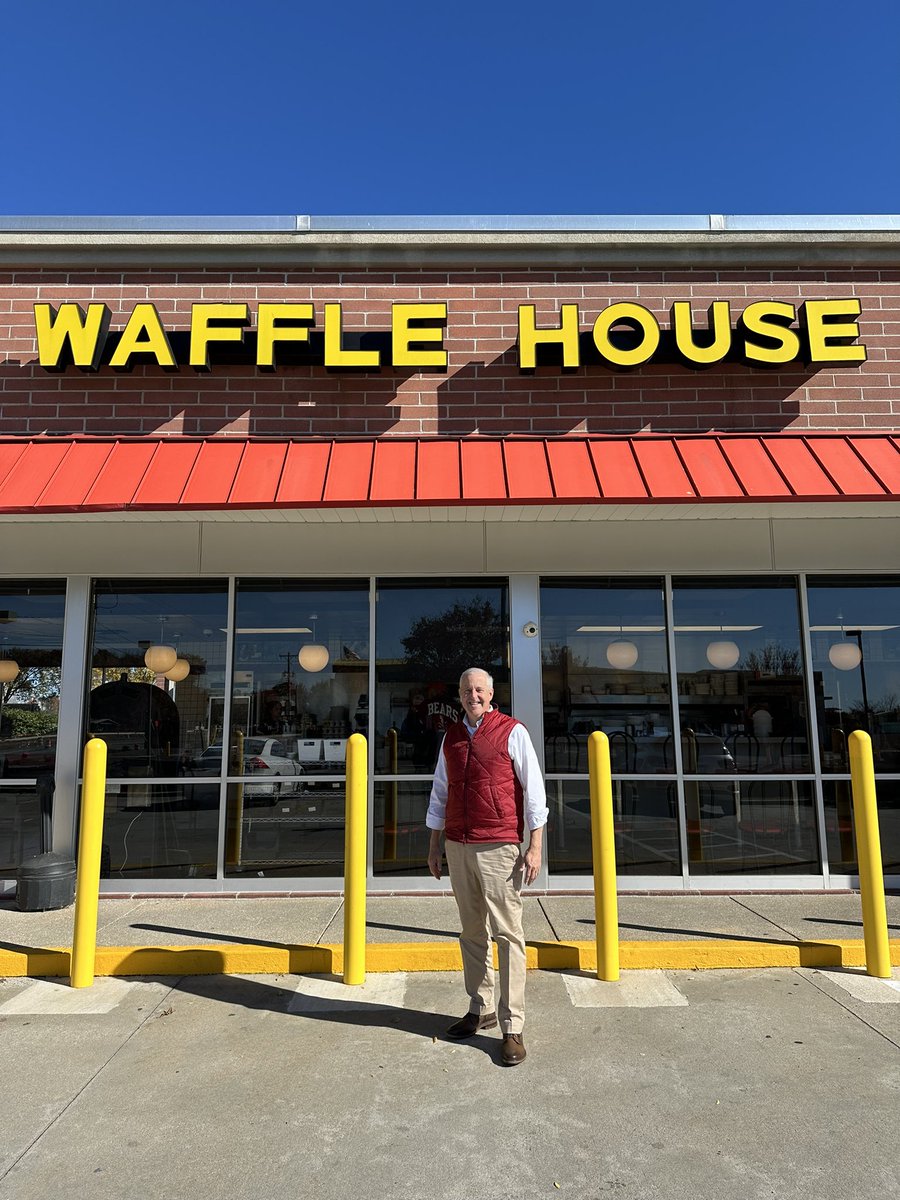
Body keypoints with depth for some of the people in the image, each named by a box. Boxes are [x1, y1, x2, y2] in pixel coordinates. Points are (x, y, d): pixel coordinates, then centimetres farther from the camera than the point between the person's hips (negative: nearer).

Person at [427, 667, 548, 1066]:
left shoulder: (512, 732, -3)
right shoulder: (451, 737, 11)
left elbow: (533, 790, -4)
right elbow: (440, 793, 17)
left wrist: (535, 847, -8)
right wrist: (434, 846, 16)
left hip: (498, 847, -5)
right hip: (457, 846, 5)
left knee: (507, 934, -3)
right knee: (471, 933, 13)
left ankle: (512, 1028, 5)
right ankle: (480, 1009, 27)